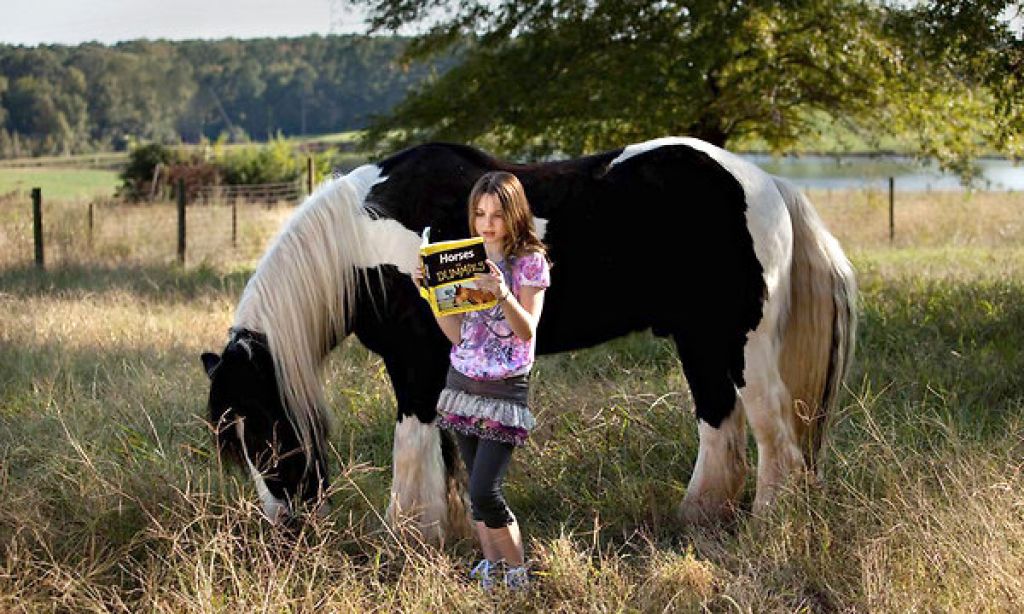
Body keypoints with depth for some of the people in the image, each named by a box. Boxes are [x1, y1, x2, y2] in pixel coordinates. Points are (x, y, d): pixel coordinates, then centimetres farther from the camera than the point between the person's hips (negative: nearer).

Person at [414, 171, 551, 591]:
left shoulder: (530, 261, -8)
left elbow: (527, 331, -17)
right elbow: (456, 334, 6)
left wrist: (502, 293, -33)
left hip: (504, 391, -6)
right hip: (462, 383, 6)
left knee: (485, 493, -11)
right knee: (477, 490, 9)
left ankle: (519, 577, 3)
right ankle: (491, 568, 20)